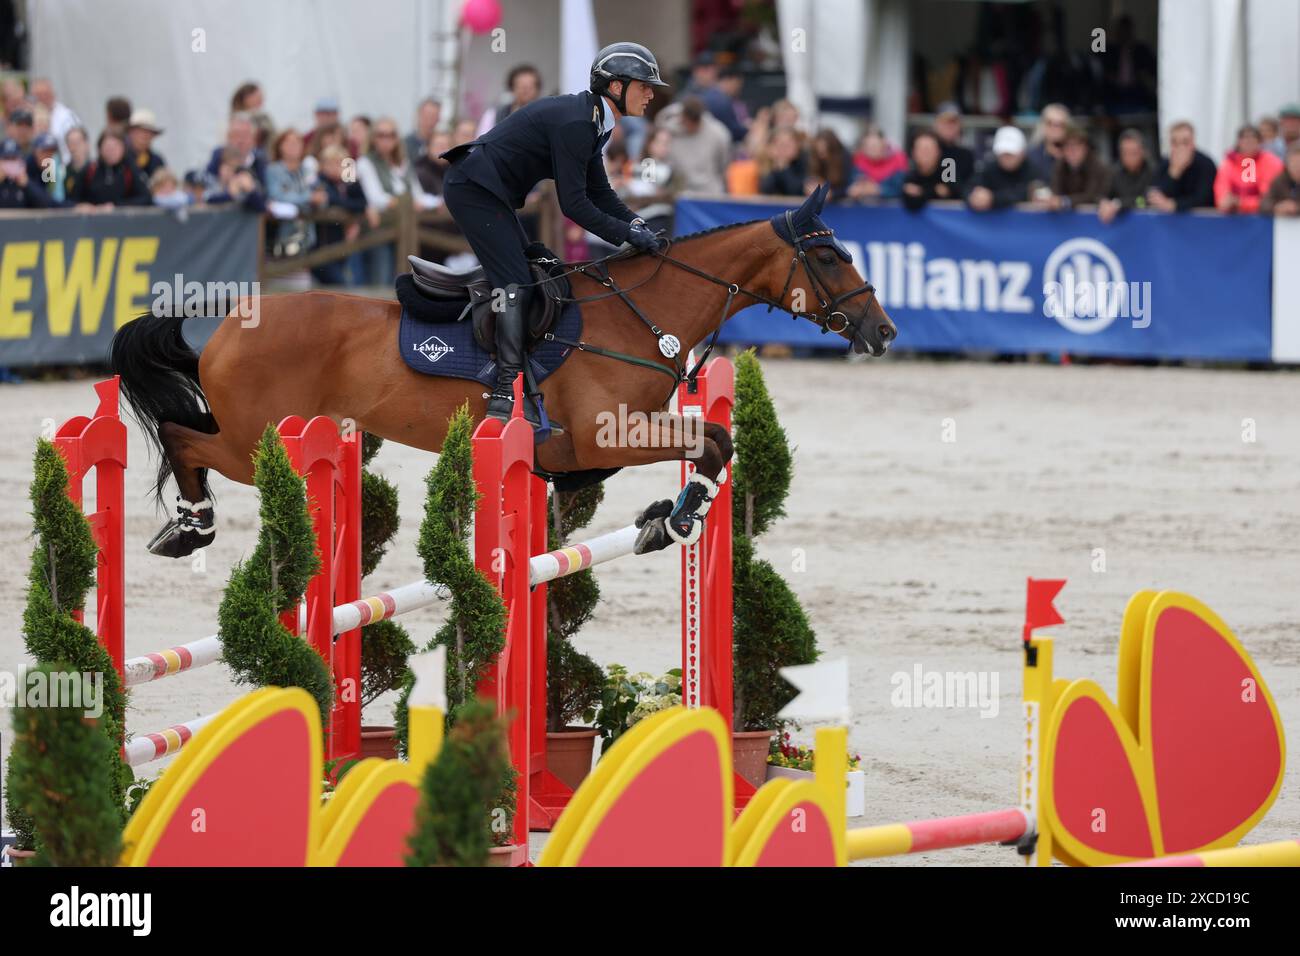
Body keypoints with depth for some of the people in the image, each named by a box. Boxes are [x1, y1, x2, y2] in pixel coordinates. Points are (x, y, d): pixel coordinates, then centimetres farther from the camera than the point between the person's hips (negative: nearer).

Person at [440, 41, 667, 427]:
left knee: (527, 270, 14)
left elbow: (599, 192, 15)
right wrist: (627, 234, -18)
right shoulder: (574, 123, -22)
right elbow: (574, 204, -23)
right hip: (475, 189, -11)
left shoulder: (591, 122, 10)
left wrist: (638, 225, 1)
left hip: (483, 191, 11)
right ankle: (508, 390, -20)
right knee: (515, 280, -15)